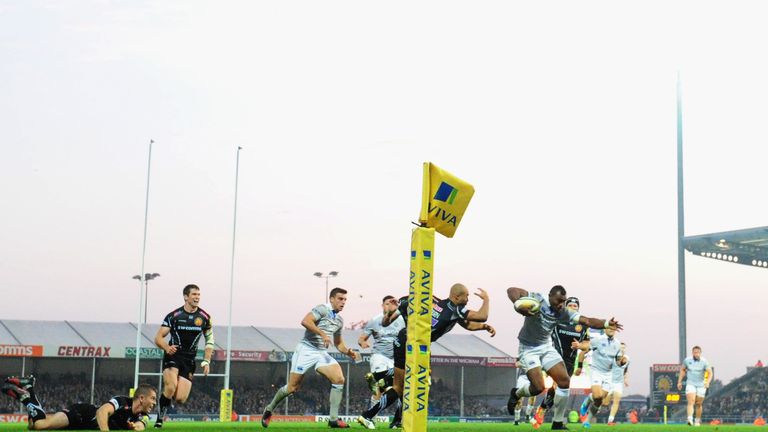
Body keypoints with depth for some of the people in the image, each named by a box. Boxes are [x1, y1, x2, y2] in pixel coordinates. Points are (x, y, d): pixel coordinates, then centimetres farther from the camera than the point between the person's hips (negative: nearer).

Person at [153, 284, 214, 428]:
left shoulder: (204, 317, 5)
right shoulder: (174, 316, -3)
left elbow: (210, 340, 15)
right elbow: (158, 338, -2)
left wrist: (206, 361, 5)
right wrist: (167, 347, -24)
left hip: (189, 360, 3)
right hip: (172, 356, -2)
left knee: (181, 399, -9)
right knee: (171, 387, -28)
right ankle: (160, 418, -8)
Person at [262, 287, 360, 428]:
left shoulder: (339, 320, 16)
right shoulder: (322, 309, -8)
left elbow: (338, 343, 26)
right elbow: (305, 321, -24)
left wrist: (349, 352, 8)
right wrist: (322, 334, -29)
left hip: (322, 354, 7)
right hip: (306, 351, -7)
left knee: (339, 379, -16)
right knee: (293, 387, -4)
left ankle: (333, 419, -12)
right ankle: (269, 409, 22)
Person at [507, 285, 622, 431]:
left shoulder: (563, 312, -8)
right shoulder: (538, 300, -22)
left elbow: (587, 321, -14)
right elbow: (512, 291, -26)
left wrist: (606, 323, -28)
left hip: (547, 347, 6)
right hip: (528, 349, -6)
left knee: (565, 382, -4)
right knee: (538, 387, -17)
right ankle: (516, 394, 19)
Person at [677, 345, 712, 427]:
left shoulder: (704, 361, -7)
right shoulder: (687, 360, -2)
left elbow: (710, 373, -8)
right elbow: (682, 370, 14)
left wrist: (707, 382, -25)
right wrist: (679, 381, 11)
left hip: (701, 385, 1)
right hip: (690, 384, -1)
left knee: (699, 404, 10)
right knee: (691, 402, -19)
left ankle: (697, 421, 28)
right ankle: (690, 420, -31)